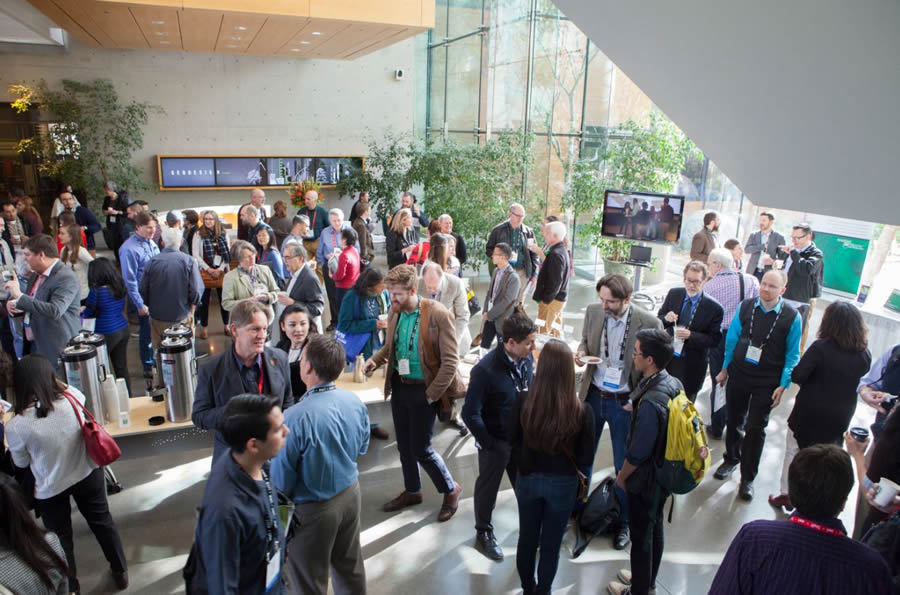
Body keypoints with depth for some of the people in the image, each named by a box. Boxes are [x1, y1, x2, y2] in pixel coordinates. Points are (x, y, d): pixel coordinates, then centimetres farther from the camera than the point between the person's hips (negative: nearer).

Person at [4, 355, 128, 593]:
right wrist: (54, 381, 7)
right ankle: (120, 572, 42)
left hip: (50, 489, -2)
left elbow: (21, 463, -6)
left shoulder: (16, 426, -27)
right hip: (88, 475, 2)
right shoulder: (73, 399, -23)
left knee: (60, 538, 23)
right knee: (102, 521, 24)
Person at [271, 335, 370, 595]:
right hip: (351, 493, 6)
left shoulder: (296, 417, -31)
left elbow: (282, 476, -19)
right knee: (350, 564, 27)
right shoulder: (355, 402, -11)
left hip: (313, 508, -6)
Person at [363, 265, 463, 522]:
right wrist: (376, 359, -4)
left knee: (420, 448, 0)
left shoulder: (438, 314, -20)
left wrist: (432, 394, -17)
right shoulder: (394, 312, -1)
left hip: (423, 389, -6)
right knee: (404, 445, 18)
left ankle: (451, 490, 25)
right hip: (399, 386, 6)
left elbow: (450, 361, -18)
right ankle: (412, 491, 41)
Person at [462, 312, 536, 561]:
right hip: (496, 441, -5)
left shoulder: (527, 359, -11)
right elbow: (470, 414, -22)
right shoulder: (485, 370, -28)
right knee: (488, 488, 16)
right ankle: (484, 533, 37)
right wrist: (489, 444, -15)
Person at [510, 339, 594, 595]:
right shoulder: (582, 411, -24)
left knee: (527, 538, 24)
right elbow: (586, 459, -12)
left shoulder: (522, 401, -21)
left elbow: (513, 441, -5)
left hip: (527, 478, 2)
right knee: (551, 544, 20)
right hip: (562, 484, -2)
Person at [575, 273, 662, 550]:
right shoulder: (593, 311, -8)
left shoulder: (649, 323, -19)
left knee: (624, 465, 11)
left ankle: (625, 521, 34)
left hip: (624, 402, -3)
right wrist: (581, 352, -13)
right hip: (592, 395, 4)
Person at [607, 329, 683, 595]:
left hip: (646, 479, -8)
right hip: (665, 473, 8)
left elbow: (638, 452, -26)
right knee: (655, 528, 26)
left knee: (641, 535, 13)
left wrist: (622, 476, -9)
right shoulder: (674, 384, -9)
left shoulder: (650, 403, -35)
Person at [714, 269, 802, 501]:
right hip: (738, 375, 3)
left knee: (756, 429, 1)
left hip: (767, 383, -3)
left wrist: (783, 385, -9)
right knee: (734, 421, 16)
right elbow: (732, 338, 6)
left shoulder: (792, 317, -10)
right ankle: (731, 460, 39)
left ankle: (748, 478, 15)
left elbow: (792, 355, -5)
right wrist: (725, 368, 10)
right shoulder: (745, 307, -3)